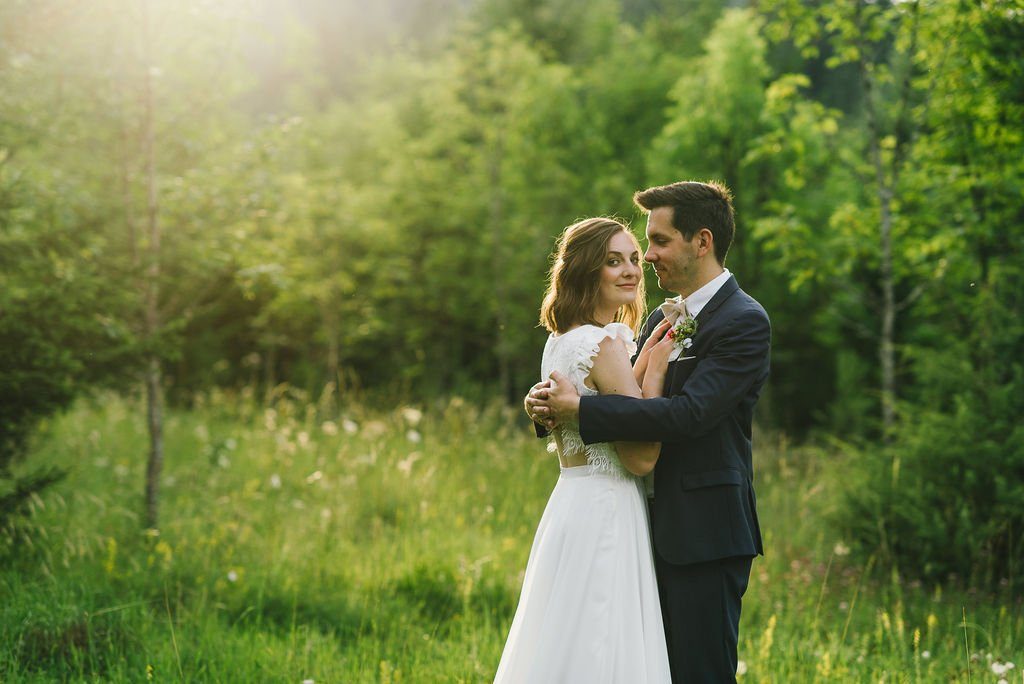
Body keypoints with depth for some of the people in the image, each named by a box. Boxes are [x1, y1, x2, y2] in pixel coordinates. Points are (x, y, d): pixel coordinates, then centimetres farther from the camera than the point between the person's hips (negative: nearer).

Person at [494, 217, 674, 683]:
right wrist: (655, 369, -13)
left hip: (573, 503, 10)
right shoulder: (604, 344, -15)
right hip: (606, 516, -10)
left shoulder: (561, 342, 13)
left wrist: (644, 359, 8)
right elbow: (642, 457, -17)